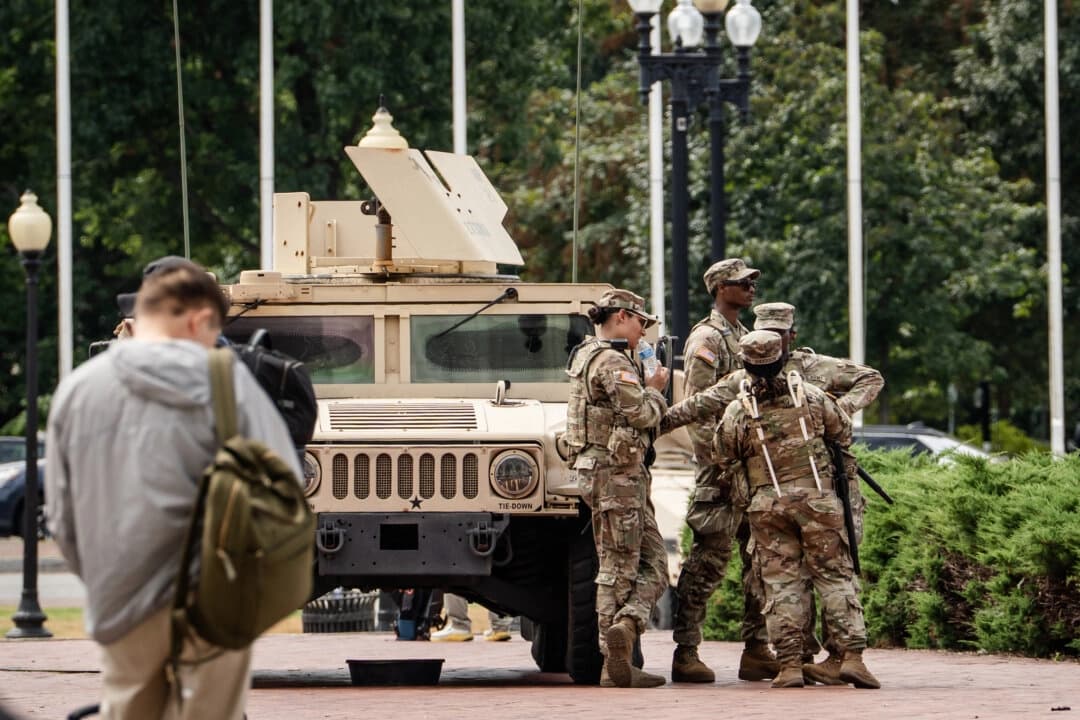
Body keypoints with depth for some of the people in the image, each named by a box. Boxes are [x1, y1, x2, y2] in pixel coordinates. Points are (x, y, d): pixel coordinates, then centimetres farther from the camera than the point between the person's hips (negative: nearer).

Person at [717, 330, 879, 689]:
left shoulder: (737, 411, -1)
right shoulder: (810, 396, 2)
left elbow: (724, 456, 8)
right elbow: (843, 433, 14)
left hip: (766, 504, 0)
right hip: (816, 496, 0)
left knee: (780, 582, 4)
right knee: (836, 576, 3)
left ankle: (790, 663, -3)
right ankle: (851, 655, -6)